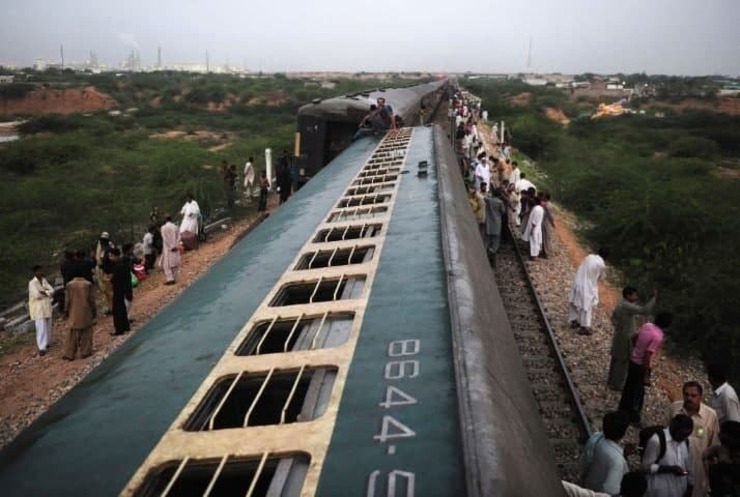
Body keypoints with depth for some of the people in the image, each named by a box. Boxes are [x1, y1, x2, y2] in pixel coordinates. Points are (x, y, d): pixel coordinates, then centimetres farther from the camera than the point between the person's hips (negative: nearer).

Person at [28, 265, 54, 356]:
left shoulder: (44, 280, 8)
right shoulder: (32, 283, -12)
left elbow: (52, 290, 0)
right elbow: (37, 295, -23)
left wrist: (44, 292, -17)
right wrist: (47, 293, -10)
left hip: (47, 307, 7)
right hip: (38, 309, -7)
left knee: (48, 327, 14)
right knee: (41, 328, -10)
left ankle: (45, 343, 32)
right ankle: (42, 348, -9)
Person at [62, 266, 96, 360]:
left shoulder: (69, 285, -6)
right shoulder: (88, 284, -9)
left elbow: (67, 300, -1)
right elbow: (91, 300, -4)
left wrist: (66, 312, 12)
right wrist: (94, 311, 7)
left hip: (73, 314, 1)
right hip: (86, 314, -1)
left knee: (72, 334, 7)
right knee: (86, 333, 9)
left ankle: (69, 354, 7)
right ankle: (85, 352, 12)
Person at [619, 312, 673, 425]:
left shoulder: (646, 325, -6)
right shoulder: (658, 337, -27)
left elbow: (635, 339, 8)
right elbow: (647, 356, -27)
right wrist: (646, 376, -21)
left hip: (633, 360, 7)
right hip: (642, 365, -7)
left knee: (629, 385, 22)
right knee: (639, 391, 11)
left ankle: (623, 409, 38)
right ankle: (633, 416, 25)